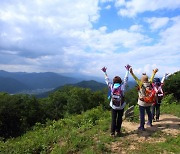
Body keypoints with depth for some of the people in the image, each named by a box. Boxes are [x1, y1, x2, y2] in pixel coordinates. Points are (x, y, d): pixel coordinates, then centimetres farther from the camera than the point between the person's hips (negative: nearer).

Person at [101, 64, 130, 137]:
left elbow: (107, 80, 5)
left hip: (113, 106, 0)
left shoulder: (111, 87, -7)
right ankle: (118, 132, 23)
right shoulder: (122, 87, -8)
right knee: (119, 119, 13)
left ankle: (112, 132, 13)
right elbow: (126, 79, 2)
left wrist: (105, 72, 15)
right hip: (121, 106, 0)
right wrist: (127, 70, 11)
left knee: (113, 119, 9)